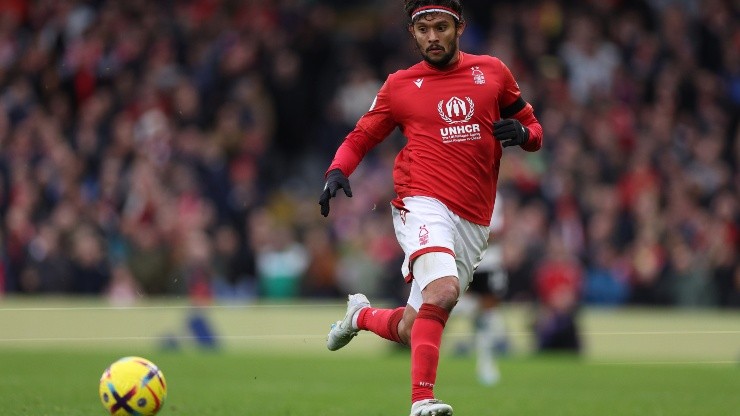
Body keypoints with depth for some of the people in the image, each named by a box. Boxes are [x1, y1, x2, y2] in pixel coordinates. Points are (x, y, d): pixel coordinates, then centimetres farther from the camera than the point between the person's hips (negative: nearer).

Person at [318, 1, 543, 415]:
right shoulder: (400, 85, 8)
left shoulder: (493, 71, 12)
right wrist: (337, 171, -6)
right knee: (443, 289, -32)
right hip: (424, 207, -3)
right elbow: (361, 137, 14)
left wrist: (522, 133, -5)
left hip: (474, 223, 3)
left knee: (412, 331, 7)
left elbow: (534, 129, 19)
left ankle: (363, 315, 40)